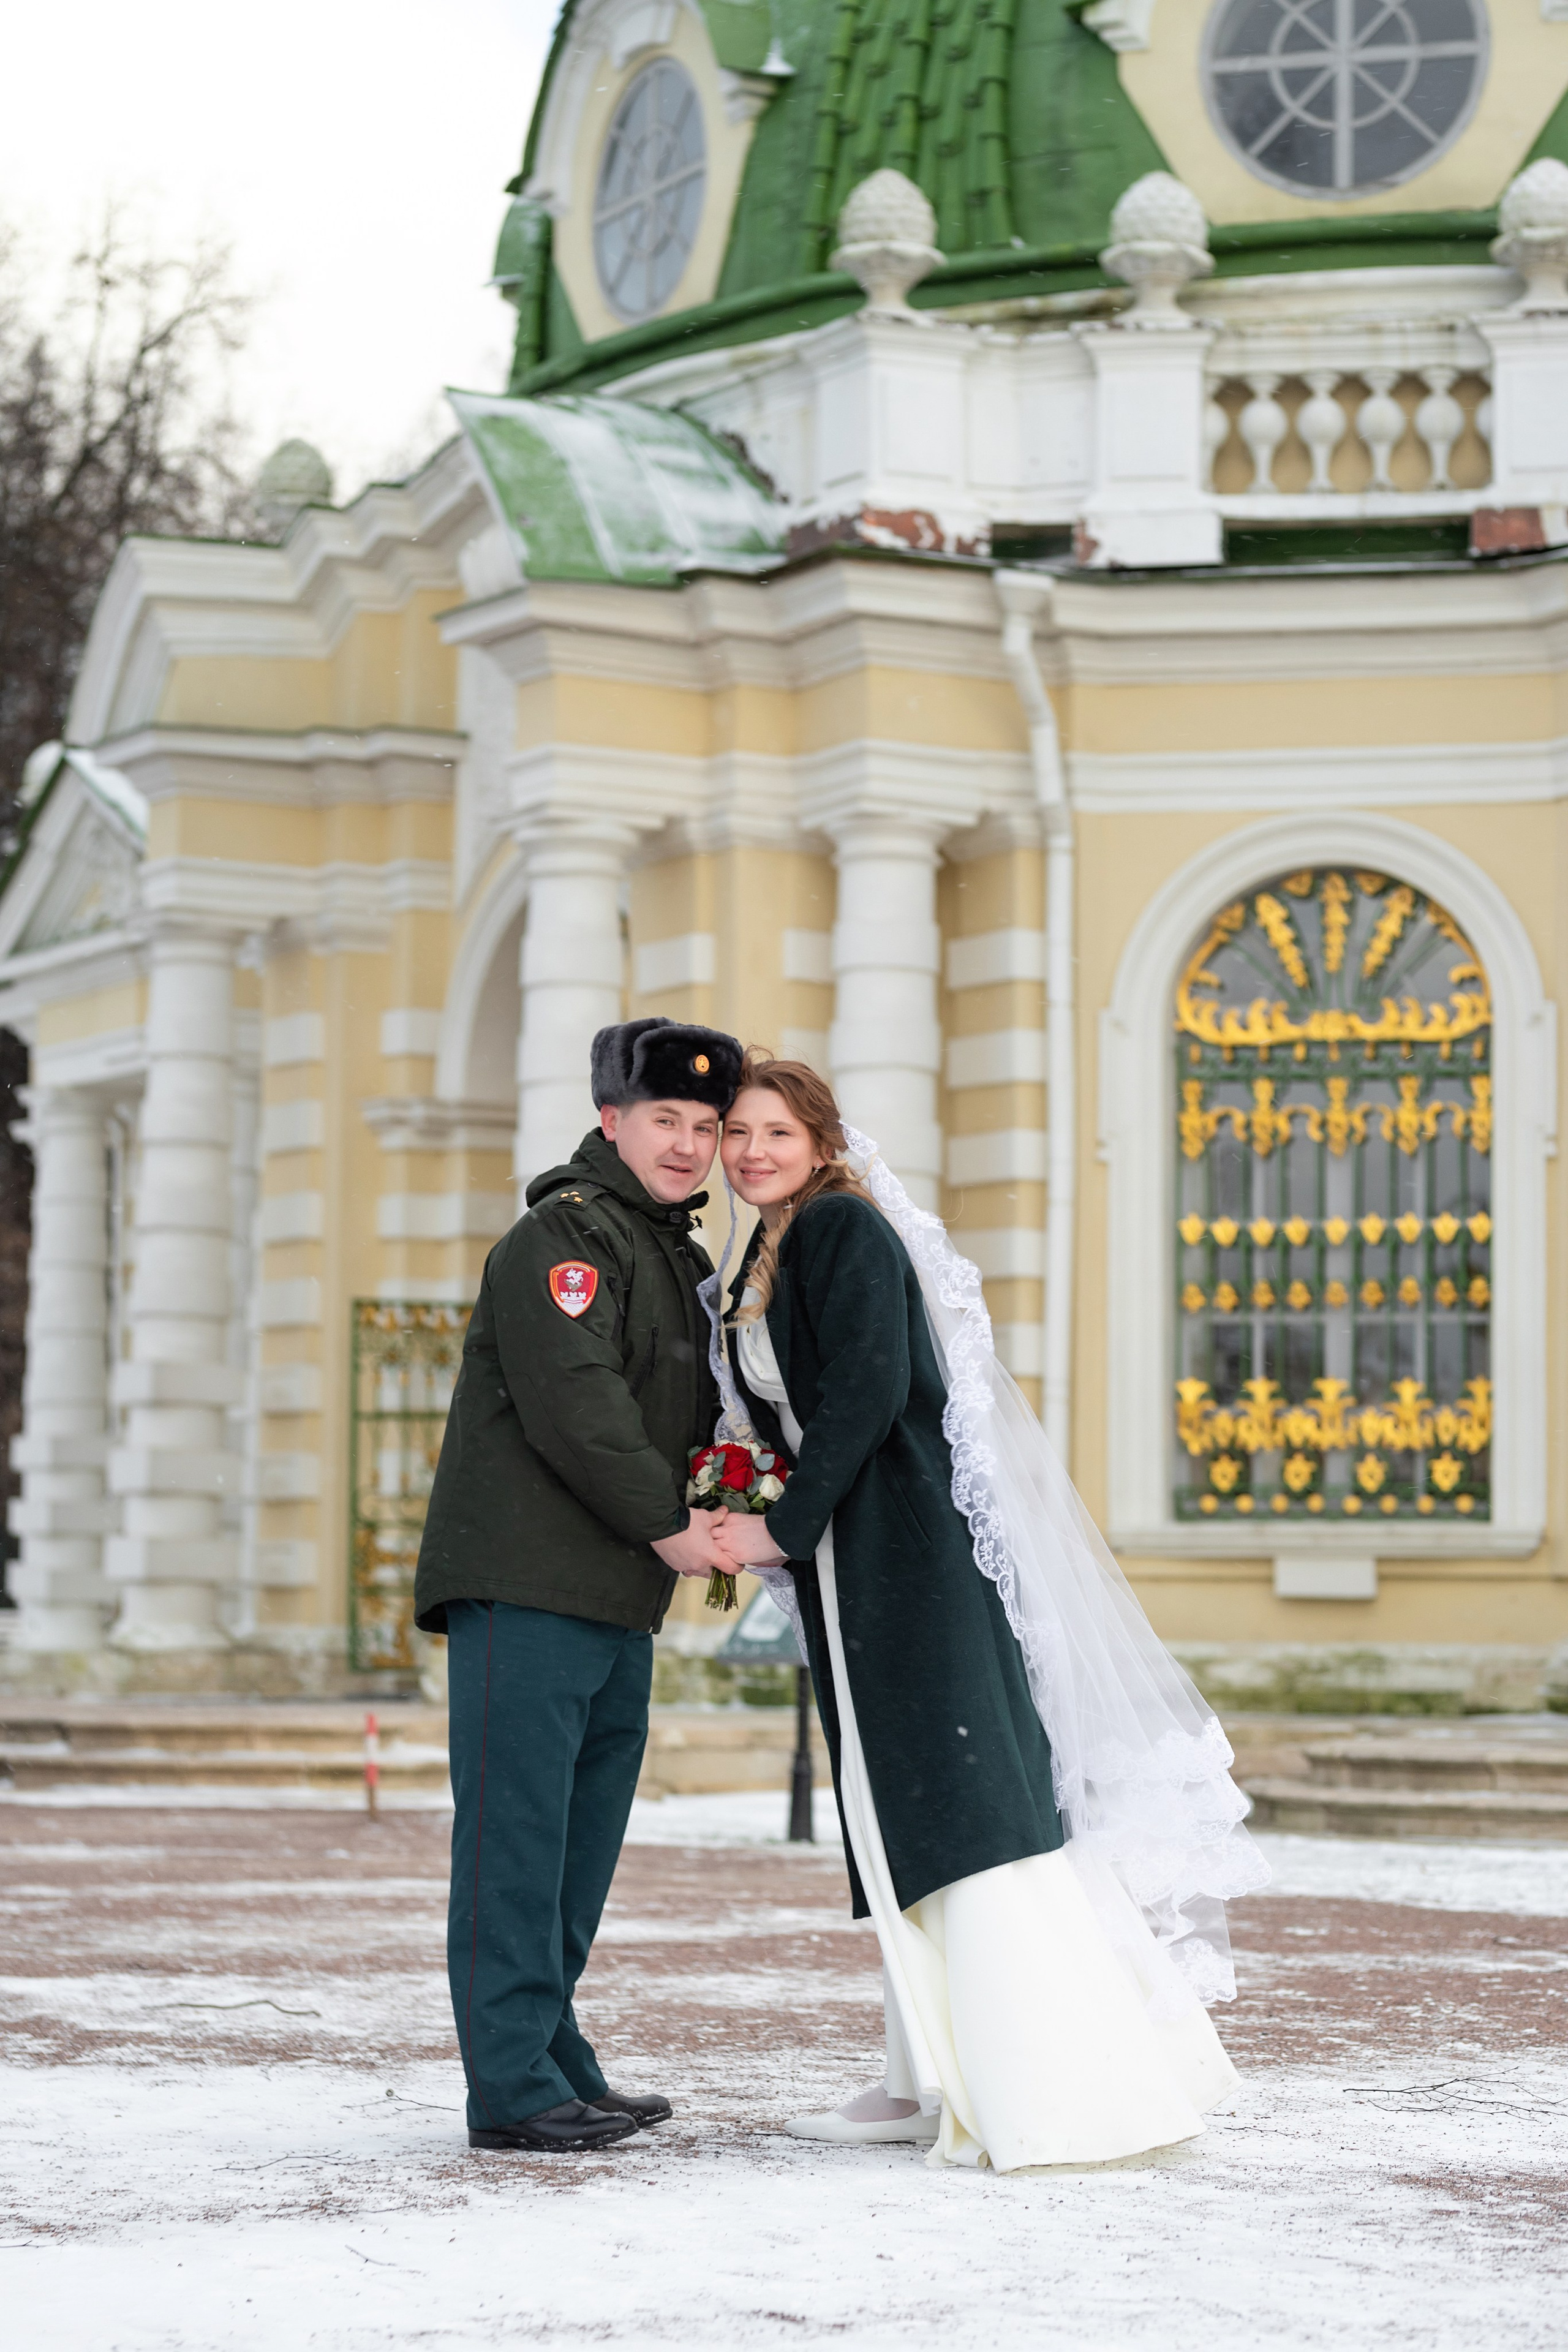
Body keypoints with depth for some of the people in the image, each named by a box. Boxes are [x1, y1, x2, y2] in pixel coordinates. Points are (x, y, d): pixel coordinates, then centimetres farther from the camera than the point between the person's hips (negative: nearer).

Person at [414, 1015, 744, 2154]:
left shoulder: (679, 1258, 21)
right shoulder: (563, 1236, -10)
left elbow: (684, 1411, 30)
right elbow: (573, 1404, -20)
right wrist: (667, 1526, -14)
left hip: (618, 1600, 10)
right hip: (527, 1586, -10)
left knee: (586, 1834, 13)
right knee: (518, 1828, -8)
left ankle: (555, 2060, 22)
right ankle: (513, 2086, -7)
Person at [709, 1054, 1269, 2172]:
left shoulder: (847, 1229, -9)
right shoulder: (764, 1263, 19)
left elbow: (868, 1392, -18)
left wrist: (785, 1529, -16)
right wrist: (750, 1514, 9)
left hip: (916, 1539, -10)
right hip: (847, 1557, 10)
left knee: (966, 1801, -13)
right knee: (896, 1815, 10)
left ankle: (1060, 2092, -15)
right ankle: (937, 2079, 15)